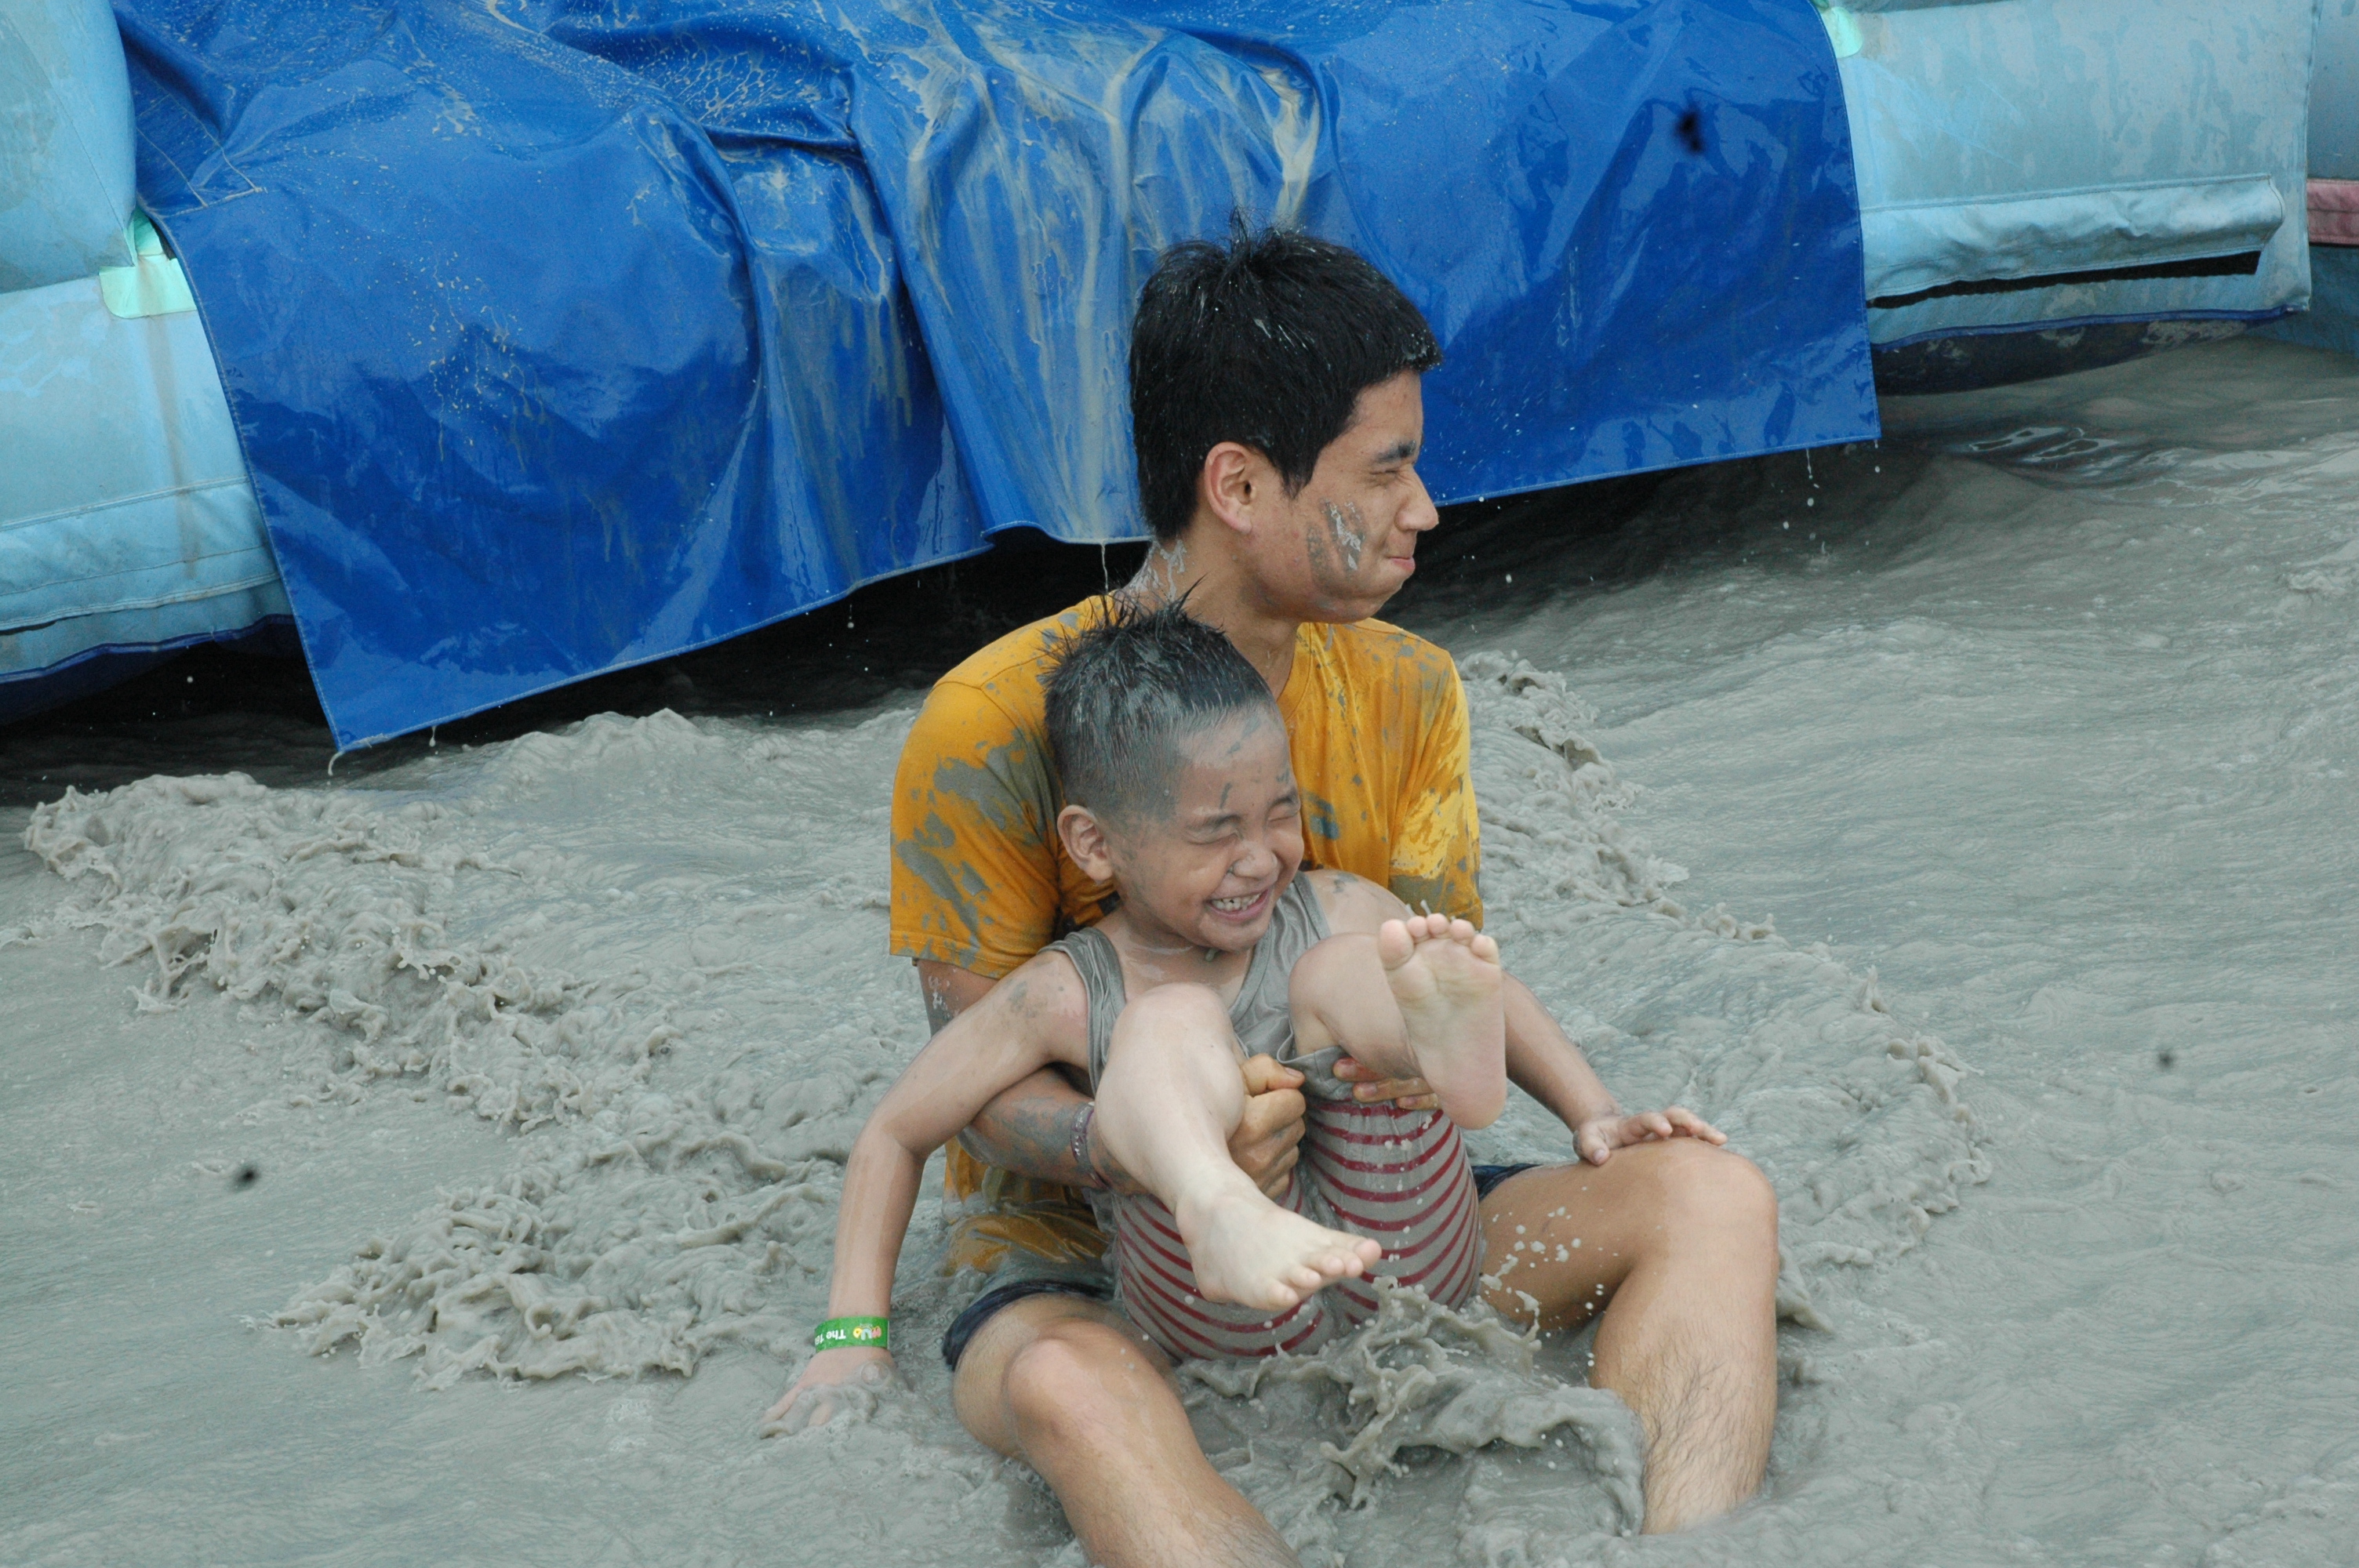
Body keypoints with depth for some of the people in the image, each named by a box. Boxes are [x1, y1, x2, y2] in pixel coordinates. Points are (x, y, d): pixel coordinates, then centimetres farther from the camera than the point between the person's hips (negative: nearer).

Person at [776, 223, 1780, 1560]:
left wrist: (1589, 1113, -15)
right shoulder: (995, 727, -14)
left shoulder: (1405, 692, 4)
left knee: (1711, 1198, -16)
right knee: (1073, 1391, -41)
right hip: (1081, 1263, -5)